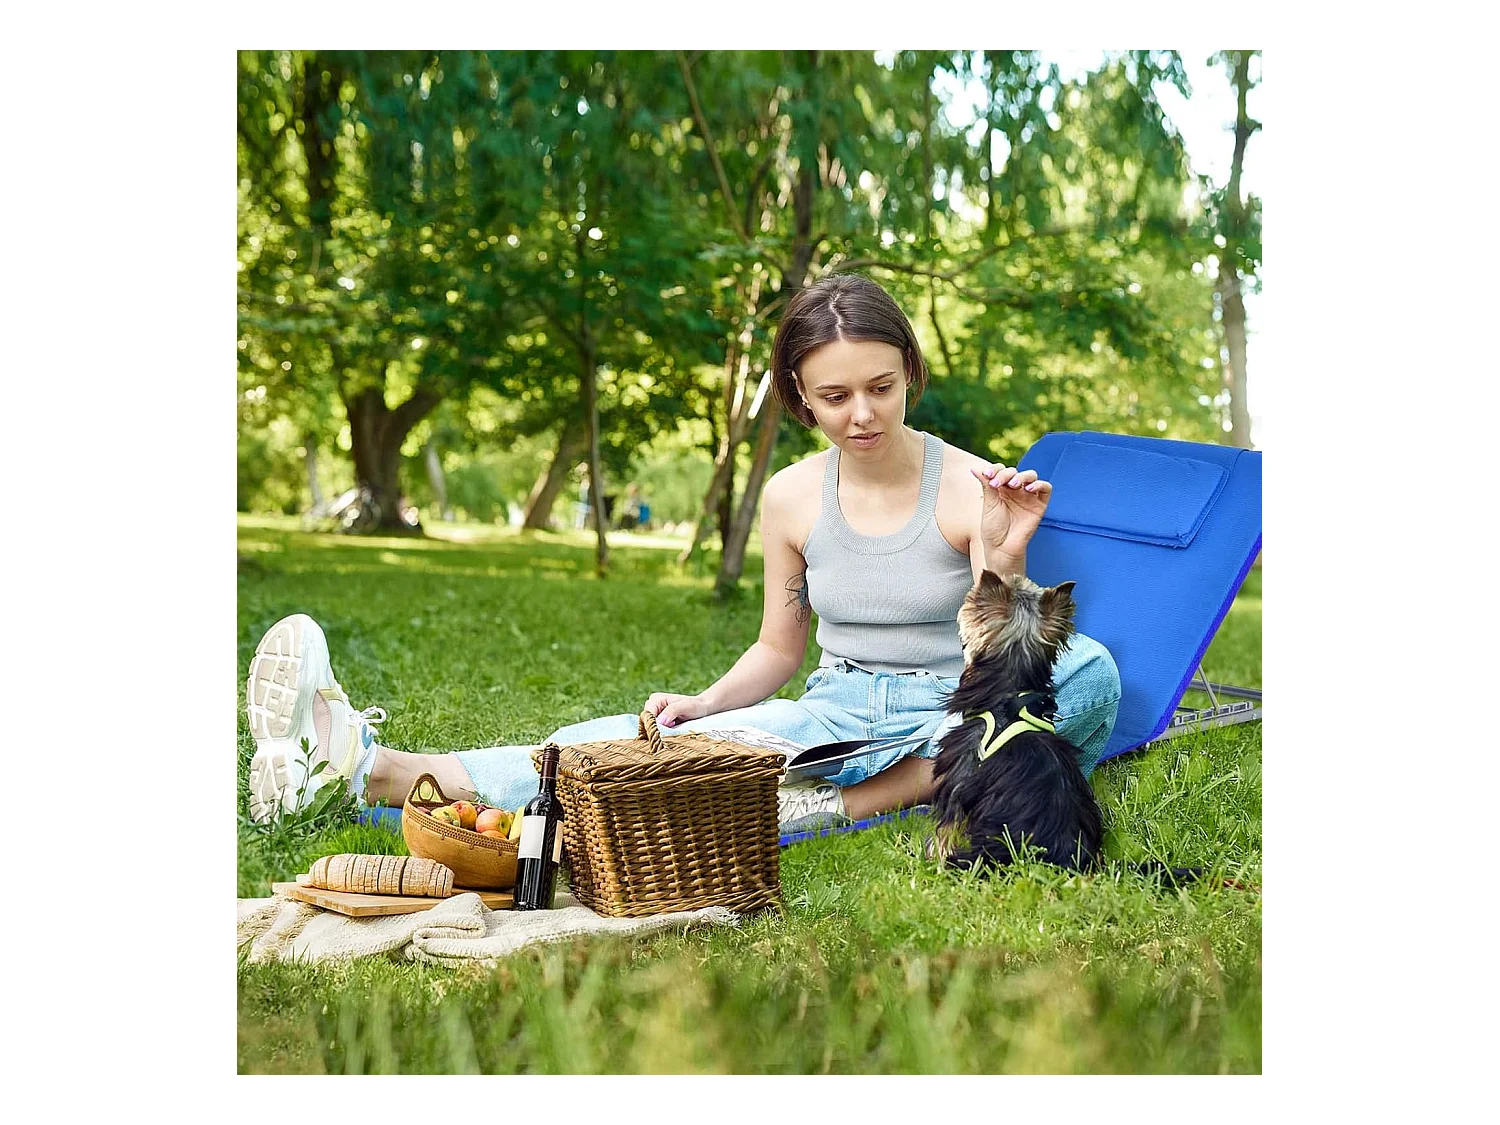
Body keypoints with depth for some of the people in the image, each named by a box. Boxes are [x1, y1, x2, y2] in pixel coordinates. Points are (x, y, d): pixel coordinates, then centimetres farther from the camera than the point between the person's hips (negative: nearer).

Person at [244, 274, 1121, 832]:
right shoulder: (791, 498, 3)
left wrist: (1001, 559, -29)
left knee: (1089, 669, -32)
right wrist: (706, 702, -6)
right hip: (833, 712, 2)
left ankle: (842, 805, -35)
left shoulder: (973, 490, -9)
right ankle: (369, 769, -34)